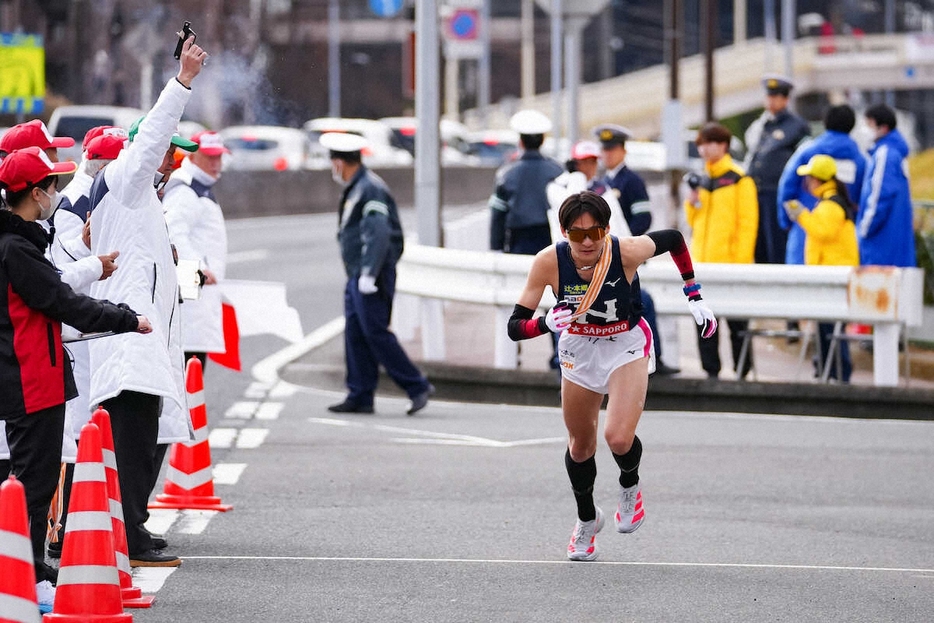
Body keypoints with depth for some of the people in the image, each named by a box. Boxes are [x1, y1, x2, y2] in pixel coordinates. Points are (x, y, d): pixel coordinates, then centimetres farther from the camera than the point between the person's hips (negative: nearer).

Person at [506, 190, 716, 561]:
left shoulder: (627, 252, -29)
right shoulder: (549, 262, -26)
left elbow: (674, 239, -7)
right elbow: (515, 327, -23)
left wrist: (694, 296, -4)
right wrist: (547, 323, -44)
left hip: (627, 346, -2)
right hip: (578, 349, 2)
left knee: (618, 437, -22)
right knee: (580, 444, 16)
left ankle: (629, 486, 15)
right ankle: (587, 520, 45)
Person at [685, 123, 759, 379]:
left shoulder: (739, 179, -5)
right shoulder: (703, 180, 16)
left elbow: (747, 222, -9)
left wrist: (741, 260, -16)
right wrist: (692, 203, 3)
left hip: (729, 261, -7)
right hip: (702, 261, 7)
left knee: (736, 321, 0)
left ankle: (742, 372, 7)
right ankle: (711, 371, 11)